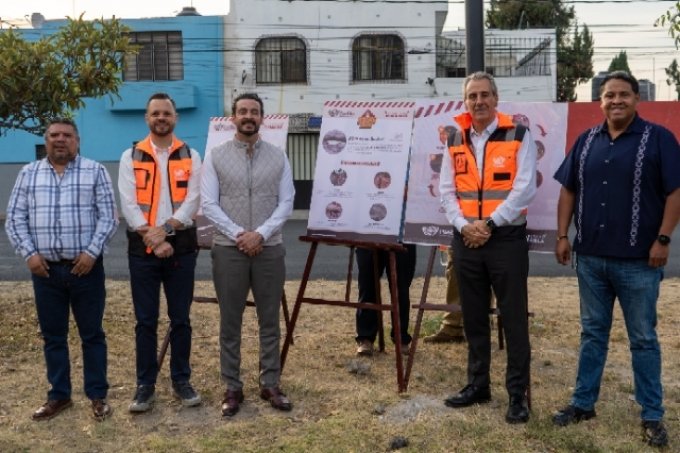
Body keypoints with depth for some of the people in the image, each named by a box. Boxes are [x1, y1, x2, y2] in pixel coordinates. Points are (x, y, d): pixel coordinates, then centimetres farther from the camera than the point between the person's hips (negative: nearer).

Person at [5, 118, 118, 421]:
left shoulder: (95, 171, 2)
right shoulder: (28, 174, 9)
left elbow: (108, 217, -3)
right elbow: (14, 219, 7)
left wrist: (91, 252, -13)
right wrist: (29, 253, -5)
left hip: (85, 267, -3)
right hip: (45, 269, 3)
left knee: (92, 334, 5)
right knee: (52, 336, 11)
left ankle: (97, 396, 16)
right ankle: (59, 395, 24)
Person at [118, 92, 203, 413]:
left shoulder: (190, 156, 6)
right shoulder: (131, 157, 5)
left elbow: (192, 200, -4)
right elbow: (128, 204, -4)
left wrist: (166, 229, -18)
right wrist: (153, 238, -15)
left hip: (181, 247, 1)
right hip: (142, 248, 0)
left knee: (180, 318, 7)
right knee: (145, 321, 5)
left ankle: (181, 381, 19)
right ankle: (145, 386, 14)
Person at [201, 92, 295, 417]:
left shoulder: (278, 157, 5)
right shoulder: (216, 156, 2)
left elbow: (286, 202, 0)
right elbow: (208, 204, -4)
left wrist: (261, 234, -13)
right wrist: (238, 234, -13)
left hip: (270, 248, 1)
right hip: (228, 248, -1)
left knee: (270, 320, 9)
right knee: (230, 322, 6)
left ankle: (271, 384, 20)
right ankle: (232, 387, 17)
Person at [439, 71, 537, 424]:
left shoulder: (518, 136, -3)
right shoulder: (455, 141, 10)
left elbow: (524, 189, -11)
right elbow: (447, 191, 6)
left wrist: (490, 224, -14)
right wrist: (462, 225, -9)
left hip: (506, 239, -4)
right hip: (466, 240, 5)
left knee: (513, 318, 1)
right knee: (473, 317, 13)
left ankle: (517, 393, 12)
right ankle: (477, 384, 26)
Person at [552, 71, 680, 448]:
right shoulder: (586, 141, 9)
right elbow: (568, 190, 11)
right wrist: (562, 236, 4)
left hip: (638, 260, -4)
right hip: (590, 257, 4)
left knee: (643, 339, 6)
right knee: (592, 334, 14)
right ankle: (583, 403, 26)